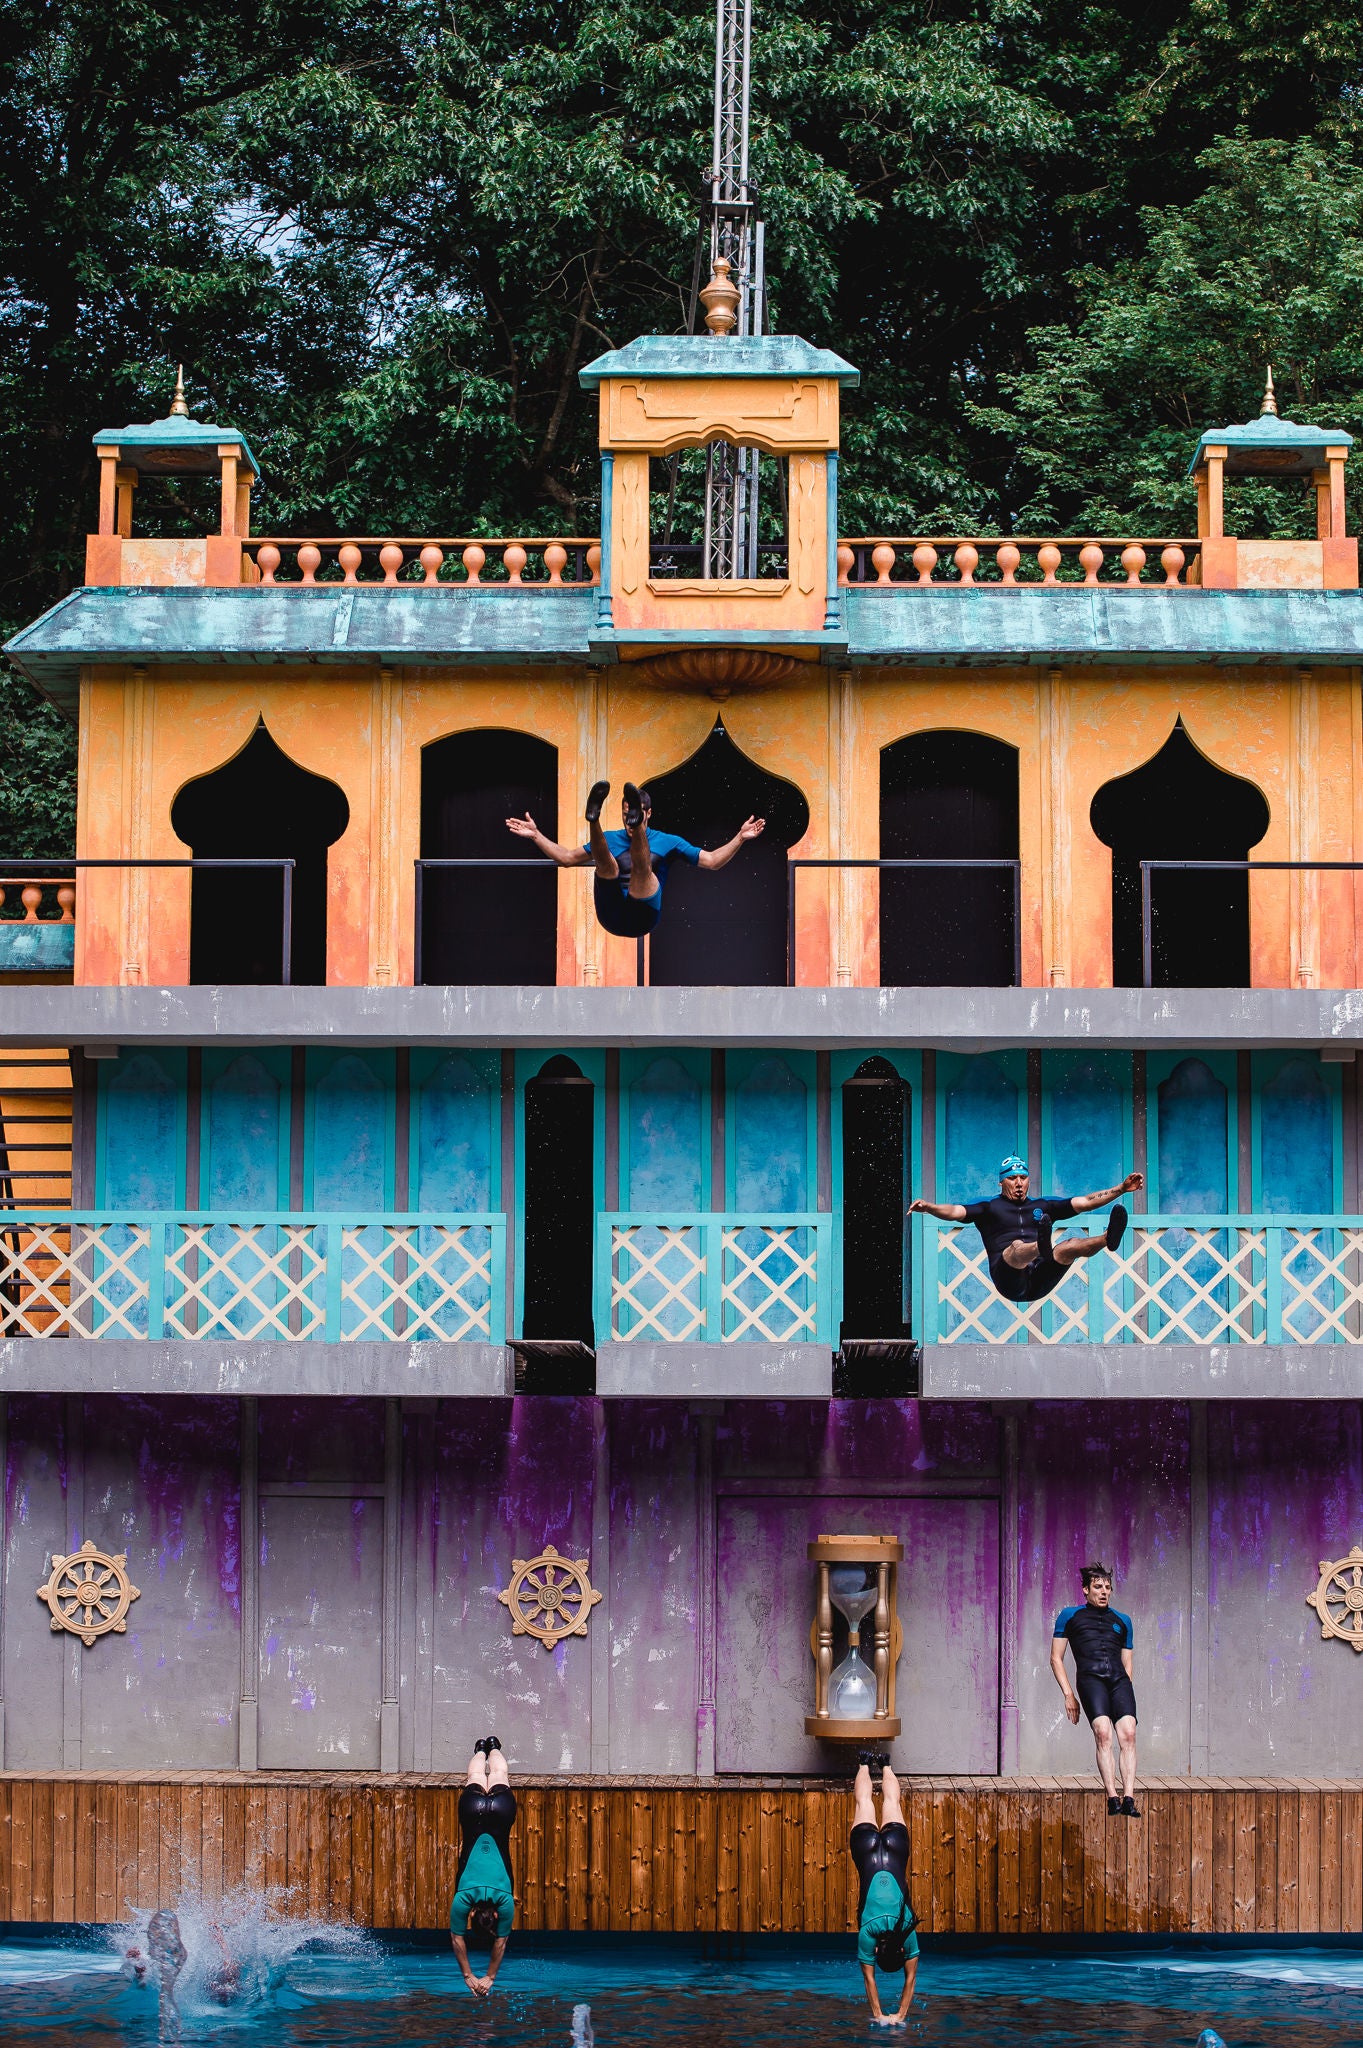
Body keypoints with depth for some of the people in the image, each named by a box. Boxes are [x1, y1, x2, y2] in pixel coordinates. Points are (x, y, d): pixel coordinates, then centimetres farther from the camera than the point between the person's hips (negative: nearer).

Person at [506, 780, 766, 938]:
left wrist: (740, 838, 6)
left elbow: (712, 861, 17)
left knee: (642, 866, -31)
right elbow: (566, 858, 29)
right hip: (611, 916, 2)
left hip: (642, 917, -2)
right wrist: (536, 835, 22)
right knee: (606, 863, -23)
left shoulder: (667, 841, 21)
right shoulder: (610, 840, 27)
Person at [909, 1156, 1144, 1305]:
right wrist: (928, 1207, -19)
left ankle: (1107, 1240, -51)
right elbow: (955, 1211, 2)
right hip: (1009, 1282, -3)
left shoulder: (1043, 1205, 28)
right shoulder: (989, 1207, 18)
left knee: (1069, 1246, -22)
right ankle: (1042, 1247, -69)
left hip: (1040, 1280, 3)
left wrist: (1122, 1188, 18)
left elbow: (1083, 1203, 25)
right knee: (1017, 1247, -35)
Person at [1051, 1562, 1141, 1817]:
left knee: (1128, 1734, -18)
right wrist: (1068, 1694, 5)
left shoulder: (1122, 1621, 28)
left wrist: (1125, 1689, 12)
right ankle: (1112, 1798, -30)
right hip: (1090, 1677, -3)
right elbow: (1056, 1658, 16)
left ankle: (1128, 1798, -24)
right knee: (1102, 1732, -24)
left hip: (1119, 1679, 3)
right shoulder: (1069, 1616, 20)